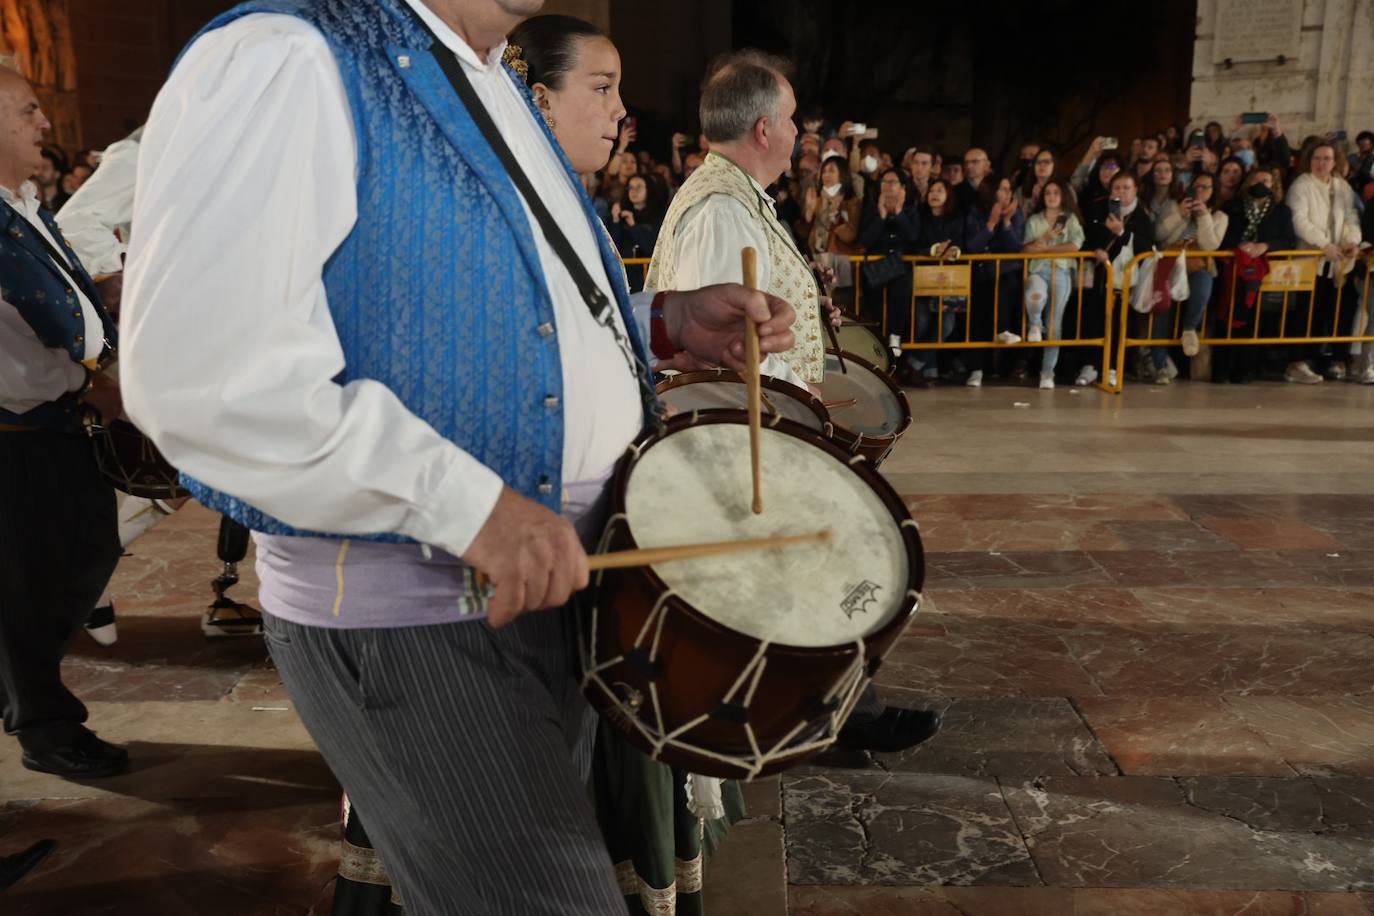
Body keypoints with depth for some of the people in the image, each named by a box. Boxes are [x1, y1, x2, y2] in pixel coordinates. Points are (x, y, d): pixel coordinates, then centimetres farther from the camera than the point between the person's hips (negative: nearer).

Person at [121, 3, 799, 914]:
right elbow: (200, 369, -26)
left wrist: (667, 320, 6)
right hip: (409, 609, -9)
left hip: (573, 566, 9)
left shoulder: (499, 89, 13)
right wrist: (469, 502, -27)